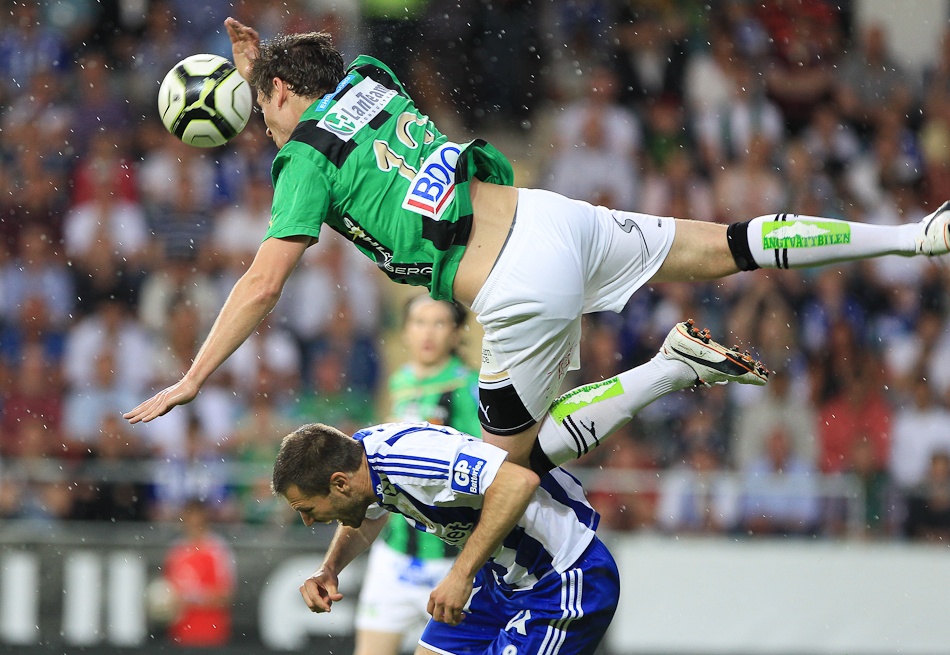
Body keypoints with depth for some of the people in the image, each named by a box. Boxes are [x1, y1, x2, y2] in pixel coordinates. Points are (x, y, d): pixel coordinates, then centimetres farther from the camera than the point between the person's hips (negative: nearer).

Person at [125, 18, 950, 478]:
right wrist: (262, 61, 30)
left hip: (525, 294, -7)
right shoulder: (370, 80, 14)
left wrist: (190, 382, -4)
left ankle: (675, 367, -5)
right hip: (552, 215, 7)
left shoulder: (305, 159, -4)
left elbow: (262, 286, -10)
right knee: (729, 247, 16)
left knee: (513, 458, 9)